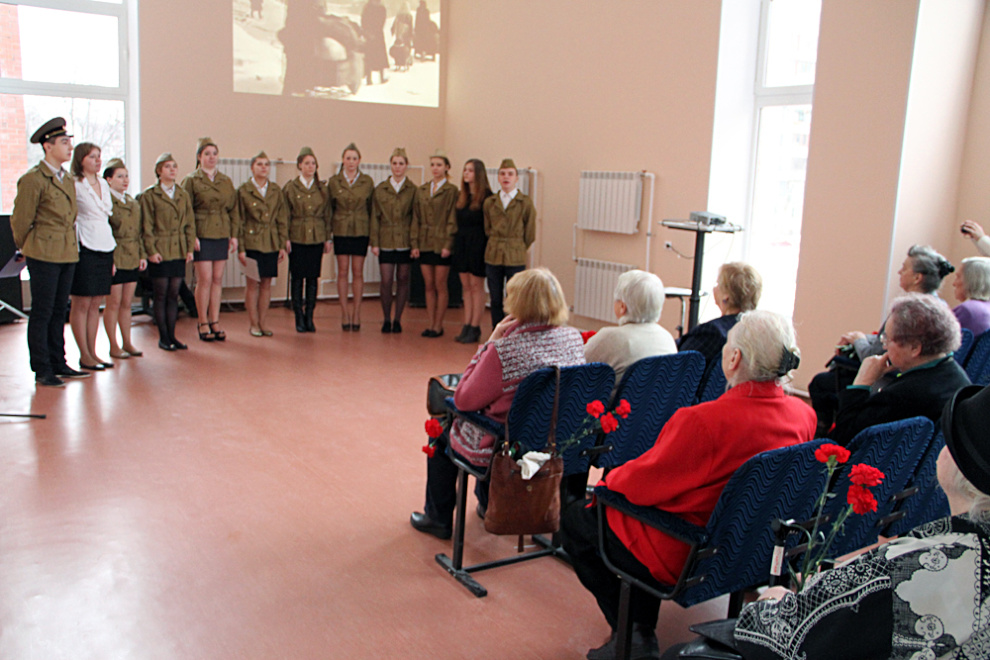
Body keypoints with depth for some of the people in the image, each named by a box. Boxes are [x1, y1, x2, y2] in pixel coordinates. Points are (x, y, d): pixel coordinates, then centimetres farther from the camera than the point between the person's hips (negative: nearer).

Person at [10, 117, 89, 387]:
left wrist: (72, 245, 17)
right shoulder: (33, 179, -10)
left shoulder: (67, 180, 14)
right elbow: (20, 219, -4)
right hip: (44, 255, -7)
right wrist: (25, 248, 6)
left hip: (68, 254, 7)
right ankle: (42, 370, 6)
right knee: (42, 312, -1)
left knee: (59, 311, 12)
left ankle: (58, 364, 20)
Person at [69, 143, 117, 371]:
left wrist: (112, 255, 17)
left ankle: (92, 353, 17)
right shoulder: (75, 185, -7)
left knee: (96, 304, 10)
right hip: (84, 248, -7)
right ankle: (84, 356, 6)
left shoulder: (103, 184, 15)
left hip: (105, 247, 7)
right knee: (81, 304, 0)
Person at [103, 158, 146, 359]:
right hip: (115, 259, -7)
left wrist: (142, 255, 12)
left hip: (132, 259, 7)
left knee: (127, 303, 12)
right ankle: (114, 346, 9)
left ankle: (127, 343, 20)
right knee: (114, 303, 1)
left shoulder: (133, 202, 15)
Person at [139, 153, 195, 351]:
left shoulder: (183, 195, 13)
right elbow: (146, 226, -5)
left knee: (173, 295, 7)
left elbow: (190, 224, 12)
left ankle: (172, 336, 13)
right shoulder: (149, 195, -1)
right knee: (161, 295, 1)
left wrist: (190, 248, 4)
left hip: (179, 251, 4)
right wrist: (151, 250, -11)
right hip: (160, 252, -4)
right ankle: (163, 337, 8)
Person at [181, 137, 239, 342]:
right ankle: (203, 324, 6)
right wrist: (191, 236, -13)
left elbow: (233, 209, 14)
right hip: (202, 236, -4)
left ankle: (215, 322, 13)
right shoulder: (191, 181, -1)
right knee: (205, 279, -5)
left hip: (222, 236, 4)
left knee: (218, 279, 6)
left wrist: (234, 234, 7)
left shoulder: (226, 181, 13)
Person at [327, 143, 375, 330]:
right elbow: (329, 208, 7)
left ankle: (356, 313, 9)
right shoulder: (333, 181, 4)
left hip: (361, 232, 0)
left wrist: (372, 231, 2)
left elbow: (372, 208, 7)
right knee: (342, 271, 1)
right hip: (341, 231, 0)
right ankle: (345, 313, 7)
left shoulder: (367, 181, 4)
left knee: (358, 272, 2)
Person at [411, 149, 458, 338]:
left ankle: (438, 325, 8)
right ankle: (430, 324, 15)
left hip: (441, 244, -5)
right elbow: (416, 219, 12)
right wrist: (414, 243, 4)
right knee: (429, 286, 8)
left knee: (440, 286, 1)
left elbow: (452, 220, -7)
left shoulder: (451, 191, -3)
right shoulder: (421, 191, 12)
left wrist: (448, 245, -13)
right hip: (424, 244, 5)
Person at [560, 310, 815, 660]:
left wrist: (609, 479, 0)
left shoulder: (705, 421, -32)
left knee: (575, 519, 11)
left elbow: (641, 484, -22)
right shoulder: (804, 415, -9)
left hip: (682, 559, -8)